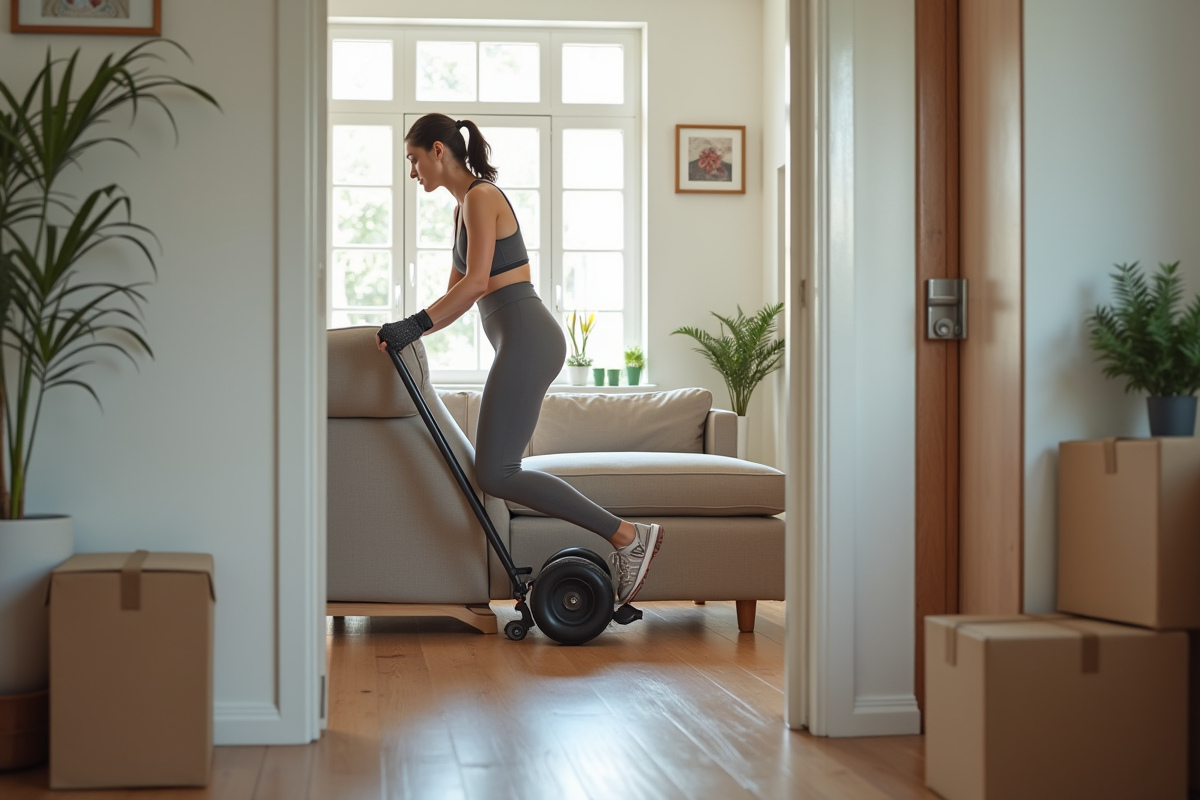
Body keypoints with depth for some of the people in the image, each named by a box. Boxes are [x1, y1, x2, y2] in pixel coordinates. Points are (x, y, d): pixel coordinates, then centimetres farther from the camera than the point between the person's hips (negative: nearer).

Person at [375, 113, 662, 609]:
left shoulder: (480, 197, -8)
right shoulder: (464, 206, 22)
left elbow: (475, 282, -18)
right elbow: (458, 293, 22)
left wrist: (414, 327, -18)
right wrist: (406, 333, 11)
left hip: (526, 338, -10)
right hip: (523, 341, 10)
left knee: (496, 474, -13)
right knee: (499, 470, 9)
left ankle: (628, 536, -12)